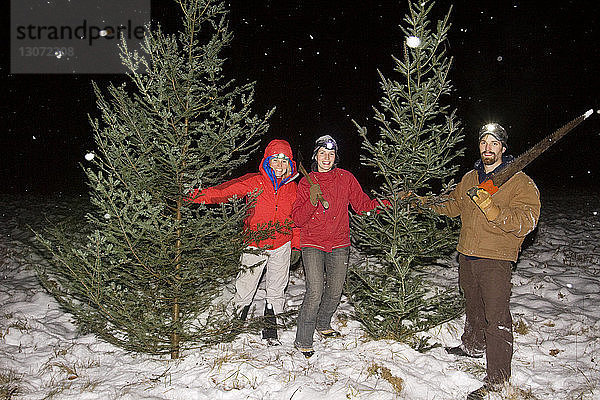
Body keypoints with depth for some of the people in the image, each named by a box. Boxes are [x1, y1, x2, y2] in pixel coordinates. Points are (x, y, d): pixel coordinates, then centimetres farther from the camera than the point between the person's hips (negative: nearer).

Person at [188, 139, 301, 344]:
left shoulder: (292, 187, 3)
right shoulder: (254, 182, -8)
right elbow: (228, 189, -19)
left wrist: (296, 245, 11)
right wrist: (204, 195, -34)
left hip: (281, 246, 3)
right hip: (255, 245, -2)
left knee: (276, 292, 12)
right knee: (244, 290, 4)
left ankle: (270, 331, 28)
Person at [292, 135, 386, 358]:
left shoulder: (346, 178, 3)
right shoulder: (306, 183, 0)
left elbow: (361, 204, 5)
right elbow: (298, 220, -4)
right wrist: (312, 201, -21)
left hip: (339, 243, 3)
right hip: (312, 244, -3)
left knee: (335, 291, 9)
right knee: (315, 291, -13)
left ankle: (323, 325, 37)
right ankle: (303, 341, 1)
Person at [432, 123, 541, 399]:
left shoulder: (520, 182, -7)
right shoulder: (470, 178, 11)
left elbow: (526, 221, -17)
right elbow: (454, 205, 25)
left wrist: (493, 210, -29)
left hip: (496, 259, -6)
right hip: (467, 255, 6)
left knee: (496, 318, -7)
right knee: (473, 307, 23)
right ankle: (473, 347, 46)